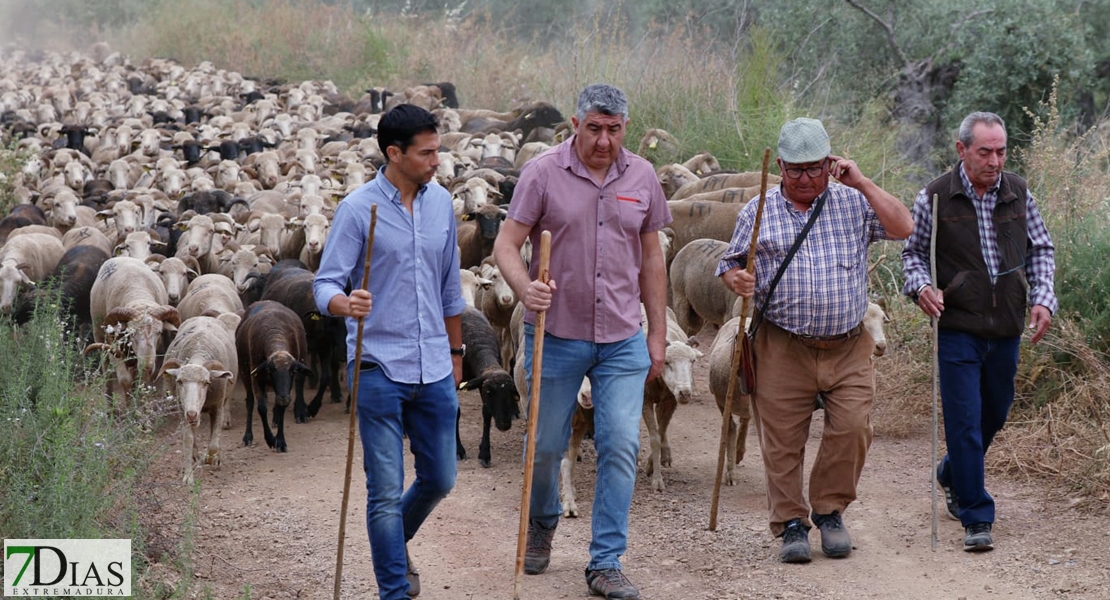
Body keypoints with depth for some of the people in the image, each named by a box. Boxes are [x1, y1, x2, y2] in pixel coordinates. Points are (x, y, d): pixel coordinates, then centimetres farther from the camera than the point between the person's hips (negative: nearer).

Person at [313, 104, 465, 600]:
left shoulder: (441, 204, 7)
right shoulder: (357, 209, -9)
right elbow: (325, 283, -11)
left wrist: (455, 352, 21)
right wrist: (346, 304, -34)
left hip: (434, 370, 5)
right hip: (379, 366, -5)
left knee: (439, 479, 14)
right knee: (386, 491, -2)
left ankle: (396, 545, 41)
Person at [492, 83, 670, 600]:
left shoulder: (641, 177, 4)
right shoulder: (543, 173, -7)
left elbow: (651, 259, 11)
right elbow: (506, 245, -9)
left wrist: (658, 333, 10)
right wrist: (525, 287, -29)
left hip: (623, 339, 2)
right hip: (555, 334, -2)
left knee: (621, 447, -5)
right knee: (546, 444, 10)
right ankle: (542, 524, 40)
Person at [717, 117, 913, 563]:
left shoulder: (854, 203, 9)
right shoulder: (758, 213, 7)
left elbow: (902, 228, -3)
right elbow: (729, 263, 12)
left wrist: (861, 182, -5)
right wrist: (736, 279, -12)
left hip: (848, 347, 1)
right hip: (783, 348, 0)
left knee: (853, 427, -10)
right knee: (782, 440, -1)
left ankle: (830, 511, 10)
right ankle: (791, 524, 12)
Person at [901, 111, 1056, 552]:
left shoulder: (1018, 194, 4)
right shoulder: (935, 197, -6)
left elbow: (1041, 250, 15)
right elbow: (913, 250, 5)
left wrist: (1043, 299, 2)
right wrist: (922, 287, -14)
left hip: (1007, 328, 4)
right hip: (957, 329, -4)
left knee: (995, 413, 17)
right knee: (965, 420, -8)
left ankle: (952, 475, 44)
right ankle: (976, 518, -2)